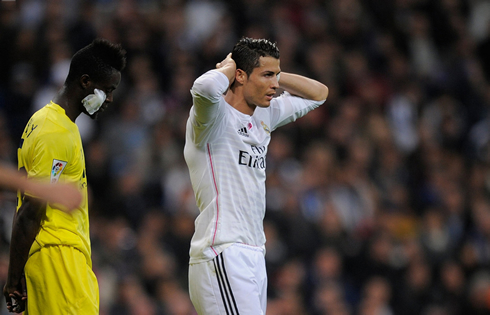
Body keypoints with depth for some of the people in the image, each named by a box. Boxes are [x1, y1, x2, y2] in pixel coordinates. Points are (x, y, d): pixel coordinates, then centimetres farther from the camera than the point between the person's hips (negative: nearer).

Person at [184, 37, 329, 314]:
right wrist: (228, 68, -9)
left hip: (253, 258, 9)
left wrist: (275, 76, 14)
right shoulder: (217, 114, -7)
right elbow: (205, 87, -32)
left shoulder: (263, 116, 18)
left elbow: (318, 93, 30)